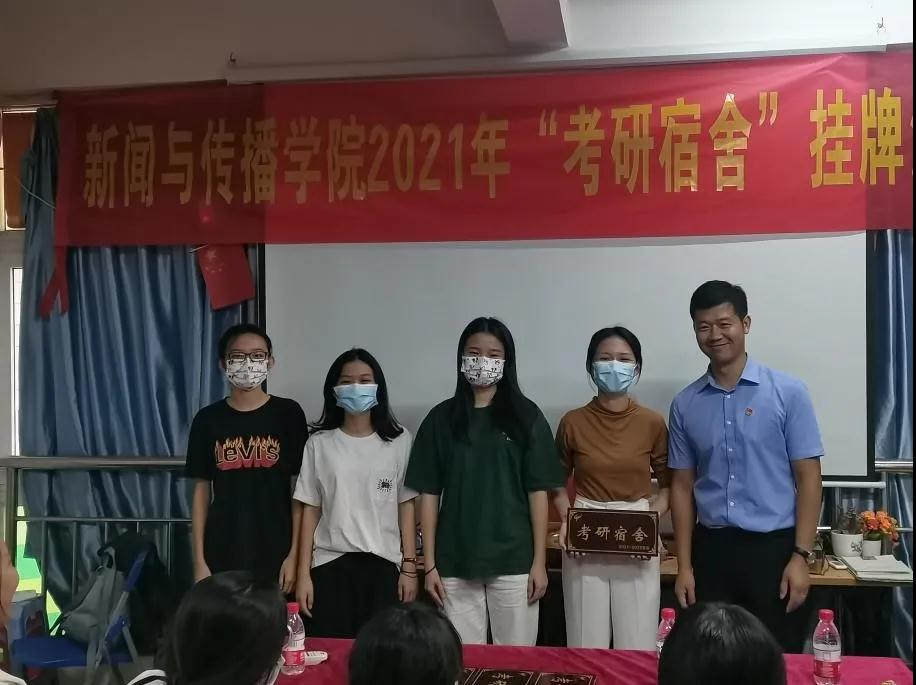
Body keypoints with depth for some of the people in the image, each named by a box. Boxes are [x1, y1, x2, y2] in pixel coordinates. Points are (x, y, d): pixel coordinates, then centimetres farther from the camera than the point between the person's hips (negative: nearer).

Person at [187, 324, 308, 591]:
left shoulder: (288, 414, -1)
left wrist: (294, 553, -6)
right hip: (222, 555, 1)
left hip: (275, 554, -1)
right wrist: (199, 560, 2)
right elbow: (202, 491, 6)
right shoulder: (208, 419, 3)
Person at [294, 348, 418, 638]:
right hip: (330, 565, 0)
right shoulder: (319, 443, 4)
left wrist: (409, 567, 0)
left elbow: (406, 507, 4)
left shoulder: (399, 441, 3)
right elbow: (310, 510, 4)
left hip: (383, 565, 0)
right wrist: (303, 574, 1)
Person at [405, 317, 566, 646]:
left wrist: (539, 562, -3)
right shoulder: (442, 418, 3)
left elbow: (537, 492, 0)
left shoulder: (526, 416, 1)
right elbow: (429, 494, 3)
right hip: (456, 563, 1)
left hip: (513, 561, -1)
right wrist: (429, 564, 0)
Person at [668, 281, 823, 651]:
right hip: (712, 549, 3)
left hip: (772, 547, -2)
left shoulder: (787, 392, -3)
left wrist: (800, 556, -10)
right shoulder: (685, 404, 5)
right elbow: (683, 486, 8)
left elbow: (808, 476, -3)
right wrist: (684, 566, 4)